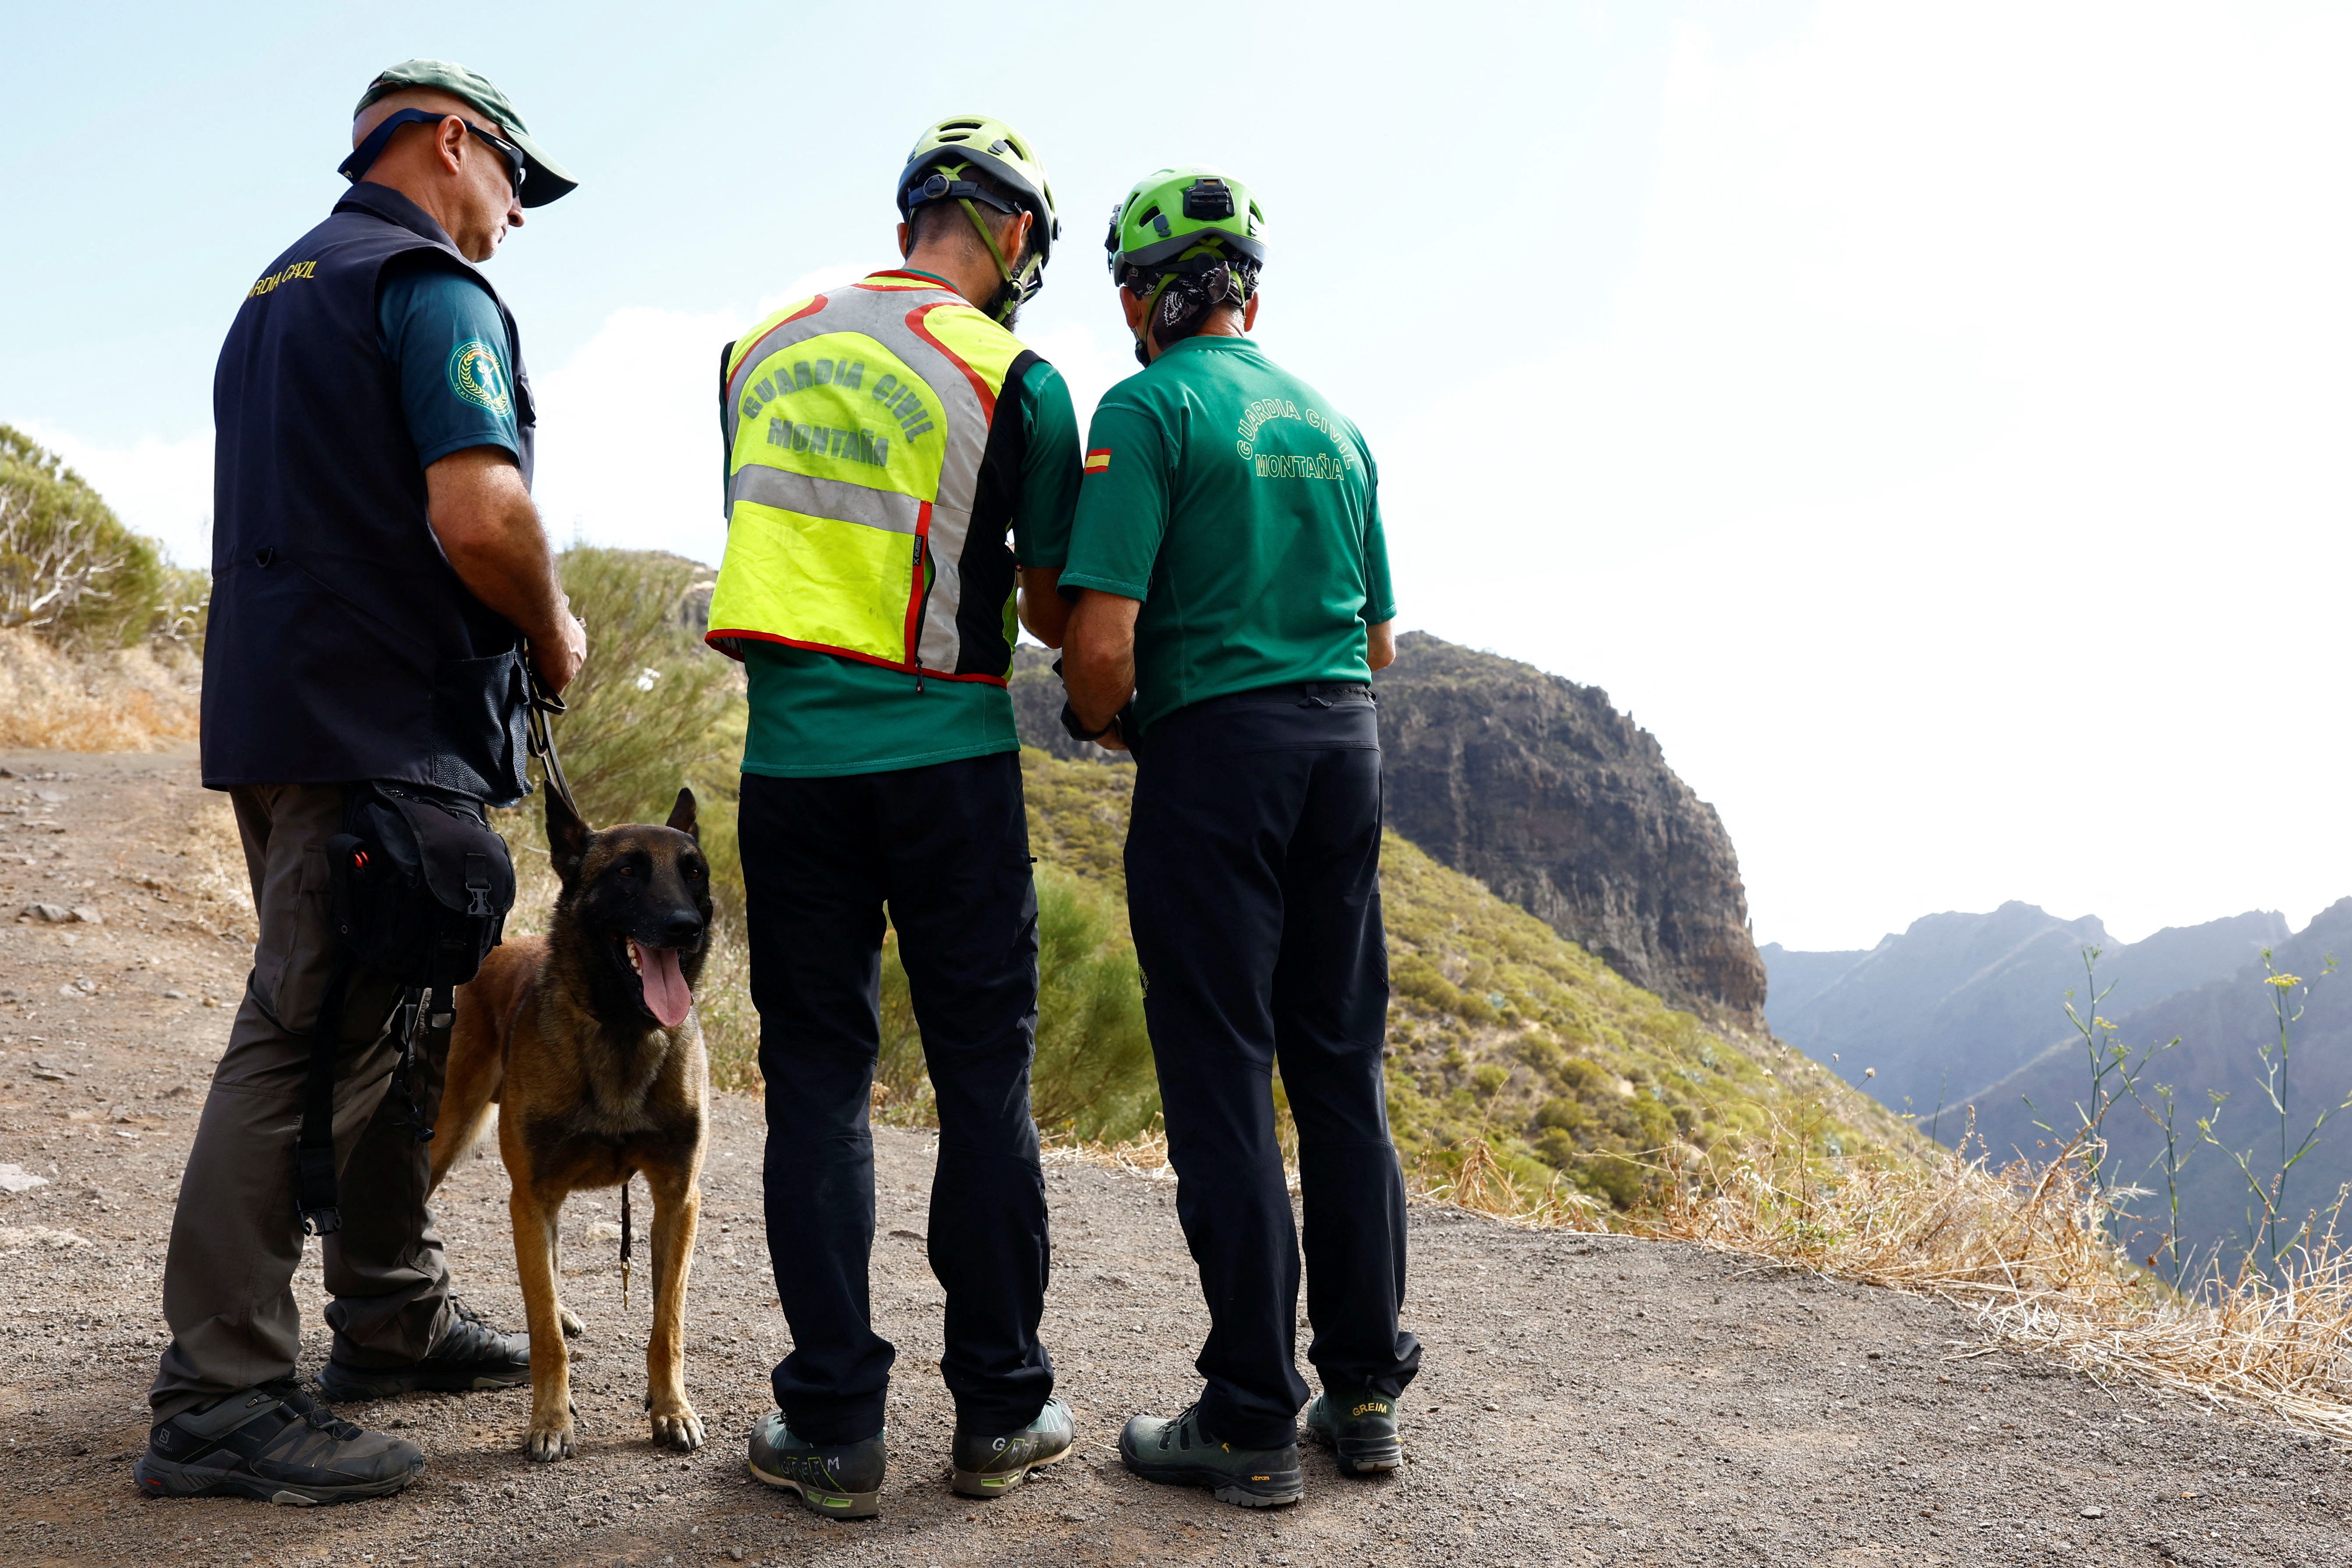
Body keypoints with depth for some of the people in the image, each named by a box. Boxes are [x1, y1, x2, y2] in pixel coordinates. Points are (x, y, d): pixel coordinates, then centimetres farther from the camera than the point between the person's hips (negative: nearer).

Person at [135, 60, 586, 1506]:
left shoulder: (282, 288, 23)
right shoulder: (432, 287, -8)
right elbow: (479, 516, -23)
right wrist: (555, 635, -5)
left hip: (285, 716, 10)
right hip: (381, 728, -10)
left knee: (395, 1023, 17)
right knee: (315, 1041, -8)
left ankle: (395, 1317, 26)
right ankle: (220, 1401, -3)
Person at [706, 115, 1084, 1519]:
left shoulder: (761, 350, 10)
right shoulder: (1016, 378, -4)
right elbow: (1054, 610, 3)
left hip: (790, 755, 4)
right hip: (947, 758, -3)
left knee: (817, 1077, 8)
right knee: (984, 1075, 7)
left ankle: (835, 1428, 10)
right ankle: (1001, 1412, 16)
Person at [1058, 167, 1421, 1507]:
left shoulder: (1148, 409, -6)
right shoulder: (1335, 422, 14)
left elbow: (1101, 641, -14)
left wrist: (1103, 723, 5)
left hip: (1216, 745, -6)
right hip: (1348, 741, 6)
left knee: (1224, 1081, 0)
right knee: (1344, 1069, 12)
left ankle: (1254, 1424, 7)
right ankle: (1366, 1390, 20)